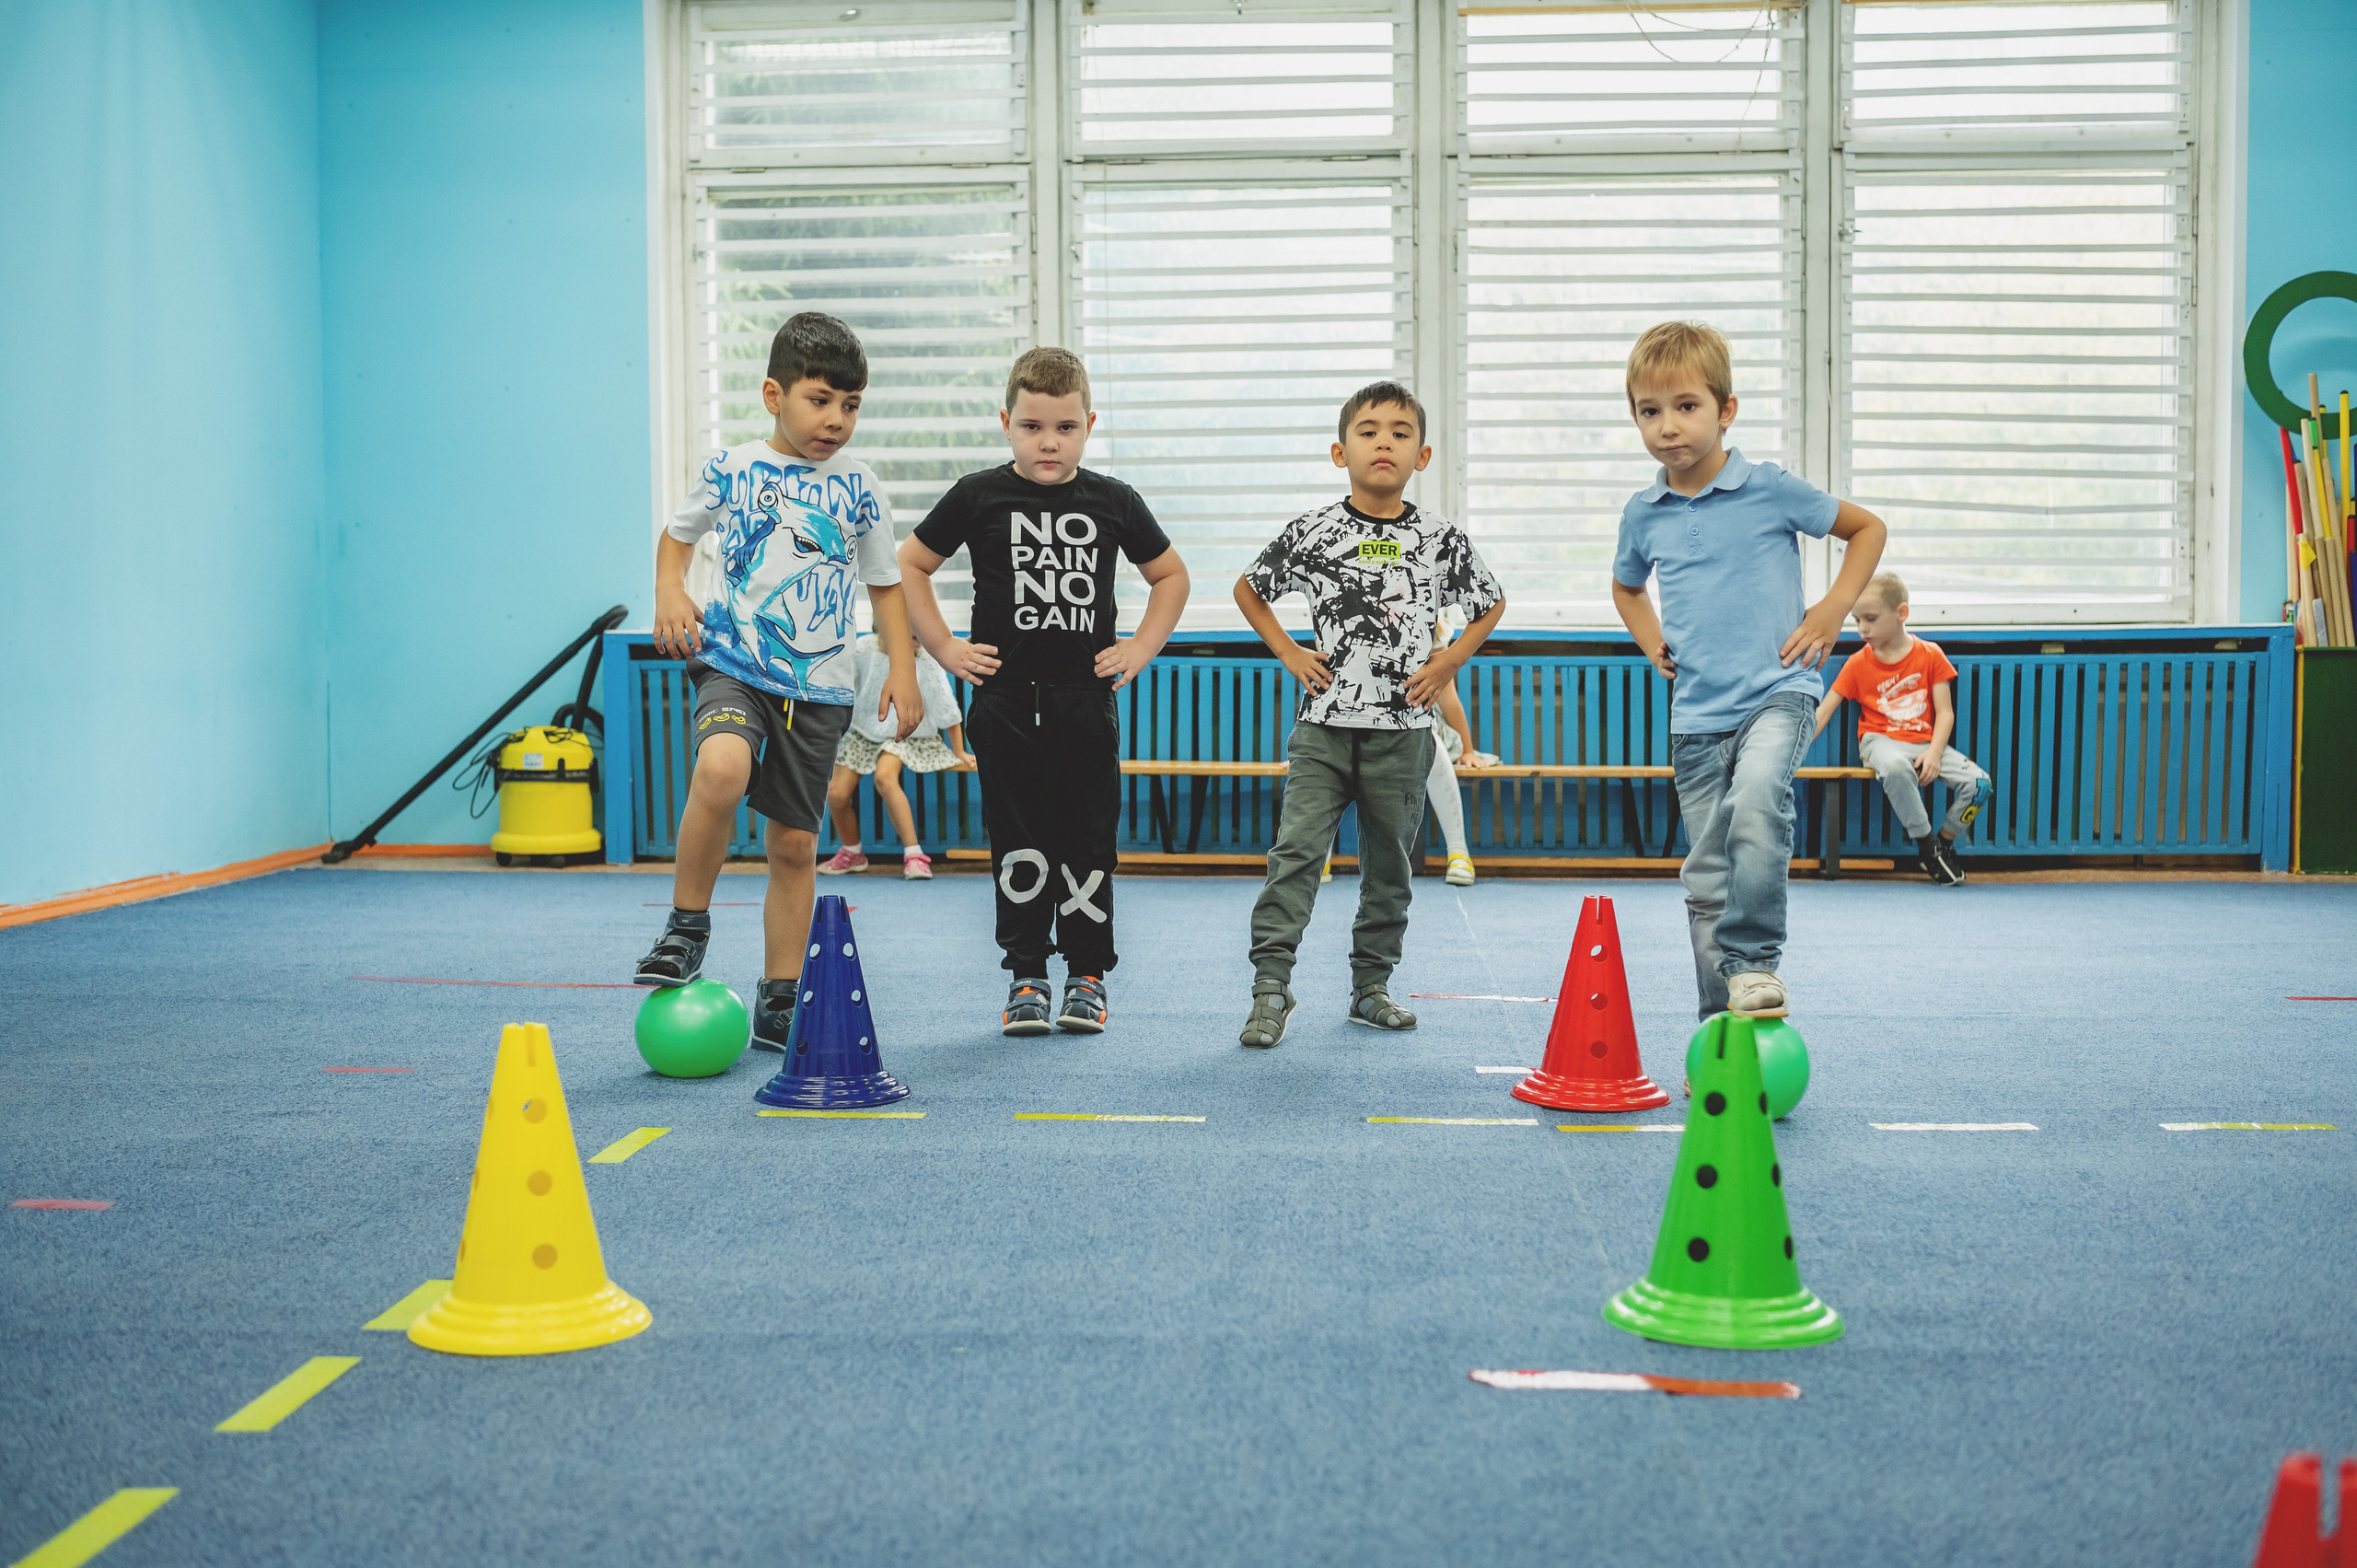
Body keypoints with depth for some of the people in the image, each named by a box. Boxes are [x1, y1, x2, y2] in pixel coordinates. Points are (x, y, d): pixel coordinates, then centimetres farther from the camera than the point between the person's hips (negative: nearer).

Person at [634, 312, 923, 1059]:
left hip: (818, 687, 2)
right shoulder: (731, 469, 1)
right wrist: (669, 592, -2)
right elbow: (677, 533, 17)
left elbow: (885, 584, 13)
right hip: (732, 664, -2)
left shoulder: (859, 486, 4)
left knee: (795, 843, 6)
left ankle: (778, 1004, 20)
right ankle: (687, 926, -12)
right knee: (722, 769, -33)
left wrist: (902, 671, 4)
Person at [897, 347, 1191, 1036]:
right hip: (1006, 701, -1)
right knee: (1019, 843, 3)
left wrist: (1141, 647, 6)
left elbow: (1170, 575, 17)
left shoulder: (1113, 502, 4)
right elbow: (908, 566, 9)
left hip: (1086, 700, 1)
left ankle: (1089, 977, 16)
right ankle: (1026, 979, 12)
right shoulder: (978, 497, 0)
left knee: (1087, 842, 3)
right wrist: (945, 648, 2)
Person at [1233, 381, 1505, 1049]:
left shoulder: (1442, 537, 1)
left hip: (1403, 728, 1)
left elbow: (1492, 604, 16)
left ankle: (1371, 986, 23)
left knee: (1390, 864, 10)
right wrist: (1288, 653, 4)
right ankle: (1271, 985, -5)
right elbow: (1248, 590, 13)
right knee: (1296, 851, -9)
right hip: (1324, 724, -1)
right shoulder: (1311, 532, -1)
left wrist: (1452, 659, 4)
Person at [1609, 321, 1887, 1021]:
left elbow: (1867, 528, 8)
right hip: (1696, 712, 4)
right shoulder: (1642, 514, 6)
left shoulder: (1770, 489, -5)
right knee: (1706, 877, 6)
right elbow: (1626, 587, 28)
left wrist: (1832, 611, -1)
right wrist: (1653, 643, 11)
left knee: (1756, 801, -34)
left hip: (1776, 690, -4)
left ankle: (1754, 961, -21)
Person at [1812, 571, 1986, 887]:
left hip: (1925, 741, 2)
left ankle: (1944, 844, 3)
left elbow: (1945, 712, -1)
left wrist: (1933, 753, -17)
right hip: (1881, 740, -2)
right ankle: (1926, 846, -24)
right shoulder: (1859, 663, 2)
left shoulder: (1930, 655, 2)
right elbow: (1822, 712, 0)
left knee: (1978, 782, -21)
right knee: (1895, 767, -40)